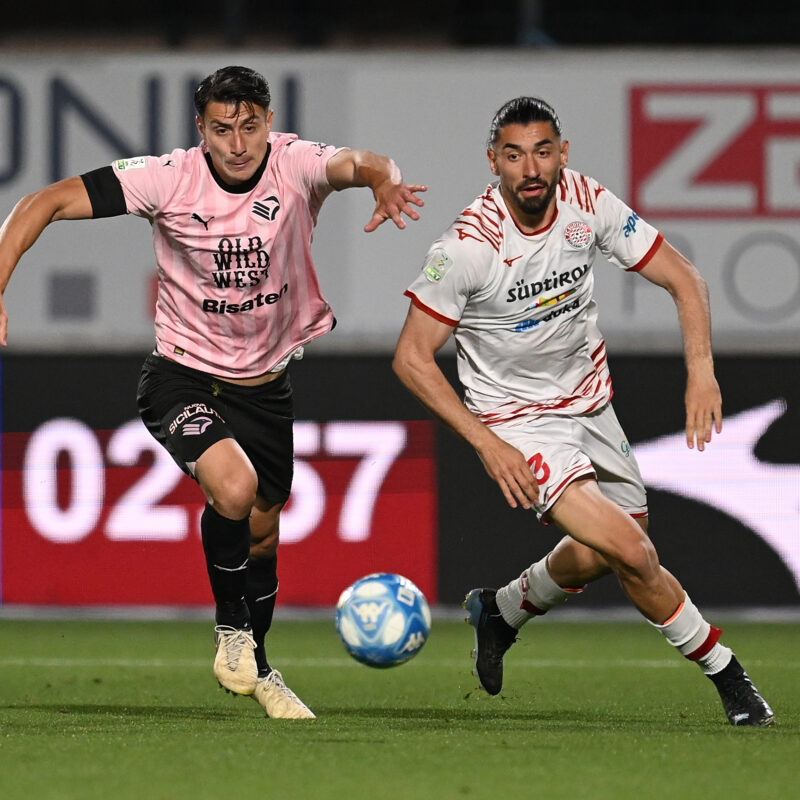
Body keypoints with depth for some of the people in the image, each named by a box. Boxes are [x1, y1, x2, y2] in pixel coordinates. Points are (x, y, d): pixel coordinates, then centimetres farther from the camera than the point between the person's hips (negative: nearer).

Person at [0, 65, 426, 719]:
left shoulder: (295, 165, -14)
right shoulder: (171, 179, -18)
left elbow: (358, 164, -33)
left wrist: (382, 180, -58)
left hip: (265, 383, 3)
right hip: (183, 376, -3)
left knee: (262, 532, 16)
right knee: (233, 485, -30)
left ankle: (256, 668, 42)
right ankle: (233, 628, -5)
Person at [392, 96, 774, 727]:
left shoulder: (590, 203, -13)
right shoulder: (468, 246, -25)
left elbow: (683, 279, -5)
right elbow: (412, 358, -18)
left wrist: (701, 371, -21)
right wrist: (488, 445, -23)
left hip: (589, 401, 6)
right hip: (516, 420, -6)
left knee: (598, 556, 18)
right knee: (632, 553, -19)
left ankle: (502, 610, 46)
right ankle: (726, 674, -2)